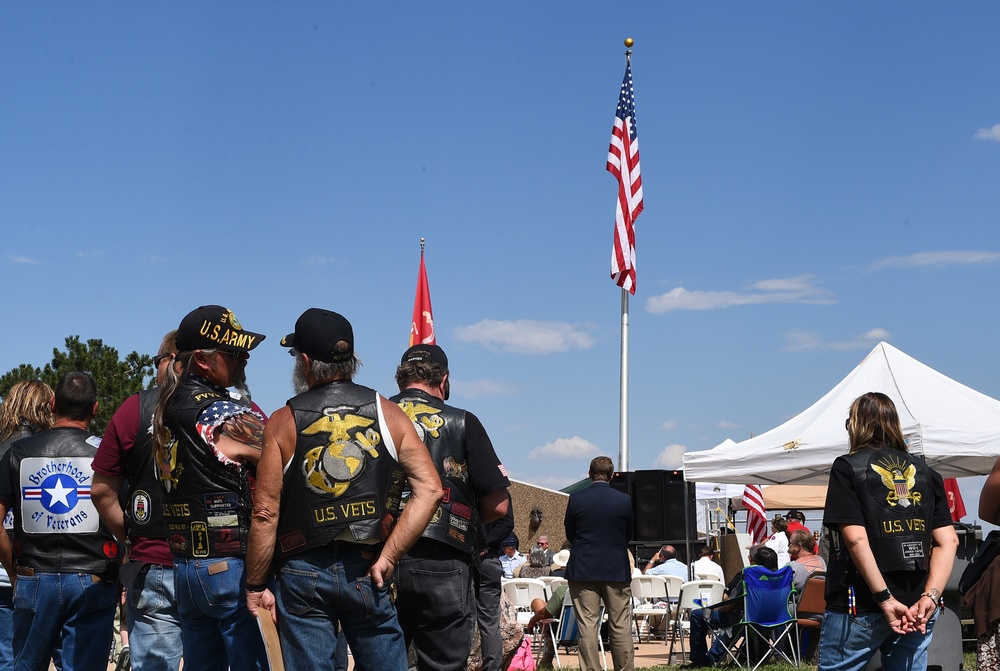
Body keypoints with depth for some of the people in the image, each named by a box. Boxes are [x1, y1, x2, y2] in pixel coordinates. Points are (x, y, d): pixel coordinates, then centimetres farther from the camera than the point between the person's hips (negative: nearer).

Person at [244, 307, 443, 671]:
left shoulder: (283, 423, -2)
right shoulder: (388, 414, 2)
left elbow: (266, 513, -5)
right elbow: (430, 489, -7)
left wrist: (256, 586, 3)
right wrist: (387, 558, -6)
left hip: (303, 573, -1)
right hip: (368, 572, 1)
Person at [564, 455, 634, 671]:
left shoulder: (576, 499, -5)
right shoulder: (625, 500, -2)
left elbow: (570, 534, 6)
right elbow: (629, 534, 9)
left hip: (583, 570, -1)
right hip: (617, 570, 1)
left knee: (587, 625, 1)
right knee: (621, 627, 6)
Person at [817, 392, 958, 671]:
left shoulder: (848, 467, -3)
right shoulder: (924, 471, 11)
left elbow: (856, 538, -15)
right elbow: (948, 540, 2)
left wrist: (885, 599, -15)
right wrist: (930, 596, -6)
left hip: (859, 606, -5)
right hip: (916, 610, 5)